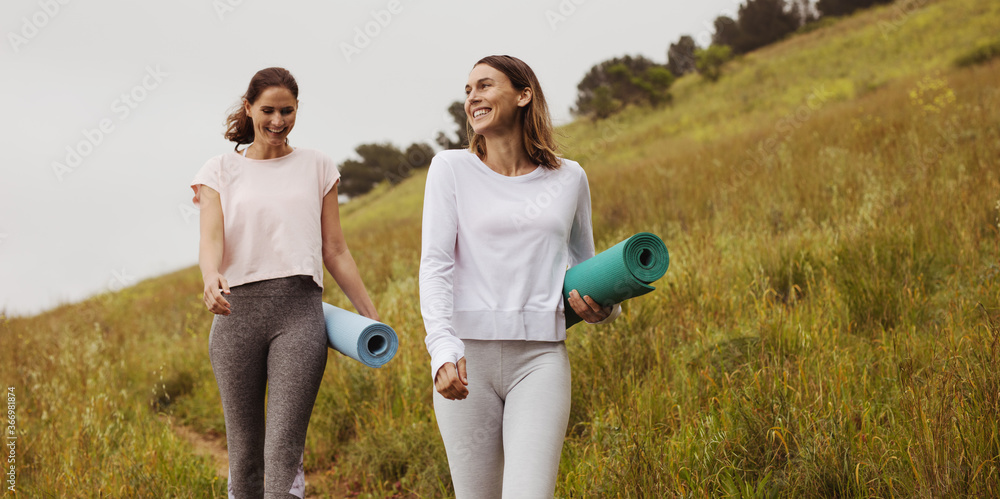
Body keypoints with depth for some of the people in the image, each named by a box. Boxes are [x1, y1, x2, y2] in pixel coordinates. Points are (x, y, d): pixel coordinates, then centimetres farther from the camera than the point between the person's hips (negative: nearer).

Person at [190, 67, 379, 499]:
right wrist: (211, 277, -27)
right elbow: (211, 239, -4)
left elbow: (335, 251, 14)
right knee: (244, 451, 5)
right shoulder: (220, 171, 10)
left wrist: (372, 317, 10)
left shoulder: (317, 167, 13)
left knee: (283, 451, -13)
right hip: (237, 309, 1)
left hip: (299, 308, -1)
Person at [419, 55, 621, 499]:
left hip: (539, 357, 0)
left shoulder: (568, 178, 11)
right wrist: (443, 349, -20)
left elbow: (583, 263, 25)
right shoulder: (451, 168, 5)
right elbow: (434, 265, -4)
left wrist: (602, 306, 1)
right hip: (466, 355, 0)